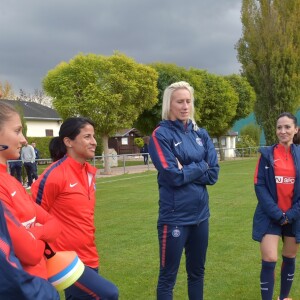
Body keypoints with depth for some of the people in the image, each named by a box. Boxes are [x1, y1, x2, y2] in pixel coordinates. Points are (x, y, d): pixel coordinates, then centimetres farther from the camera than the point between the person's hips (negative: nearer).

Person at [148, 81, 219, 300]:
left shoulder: (201, 134, 8)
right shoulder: (161, 135, -9)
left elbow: (213, 174, 0)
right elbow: (173, 176, -18)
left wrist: (186, 171, -13)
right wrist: (200, 166, -6)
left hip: (200, 213, 6)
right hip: (175, 216, -6)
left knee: (197, 272, 19)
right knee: (168, 276, 5)